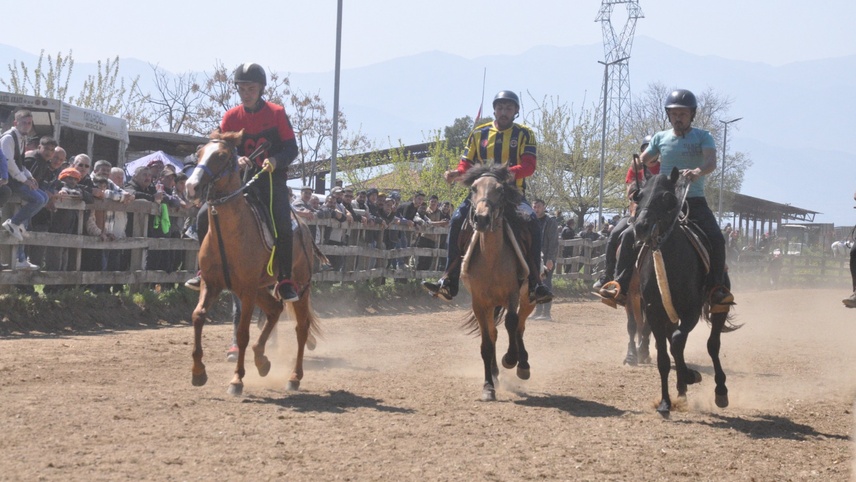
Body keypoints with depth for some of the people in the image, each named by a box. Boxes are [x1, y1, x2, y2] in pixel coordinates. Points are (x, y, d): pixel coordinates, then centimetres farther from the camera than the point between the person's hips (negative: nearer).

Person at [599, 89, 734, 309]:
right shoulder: (660, 138, 11)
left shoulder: (703, 137, 2)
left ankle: (717, 288, -13)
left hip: (694, 202, -2)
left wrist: (698, 171, -38)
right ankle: (620, 285, -5)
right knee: (629, 236, -13)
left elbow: (711, 162, -15)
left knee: (716, 239, -25)